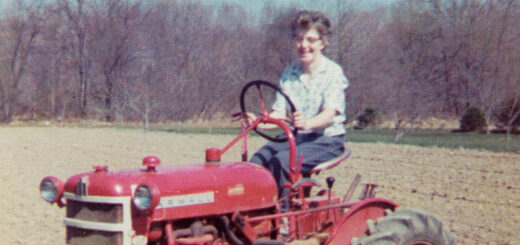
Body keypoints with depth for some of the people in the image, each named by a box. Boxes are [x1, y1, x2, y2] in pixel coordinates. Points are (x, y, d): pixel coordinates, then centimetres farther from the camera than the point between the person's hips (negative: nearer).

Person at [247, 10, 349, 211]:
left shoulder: (333, 72, -6)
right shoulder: (289, 74, 10)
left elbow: (330, 114, -20)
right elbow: (278, 114, 3)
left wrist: (308, 123, -42)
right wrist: (259, 123, -20)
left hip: (327, 140, -5)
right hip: (294, 137, 5)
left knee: (281, 161, -31)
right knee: (258, 160, -23)